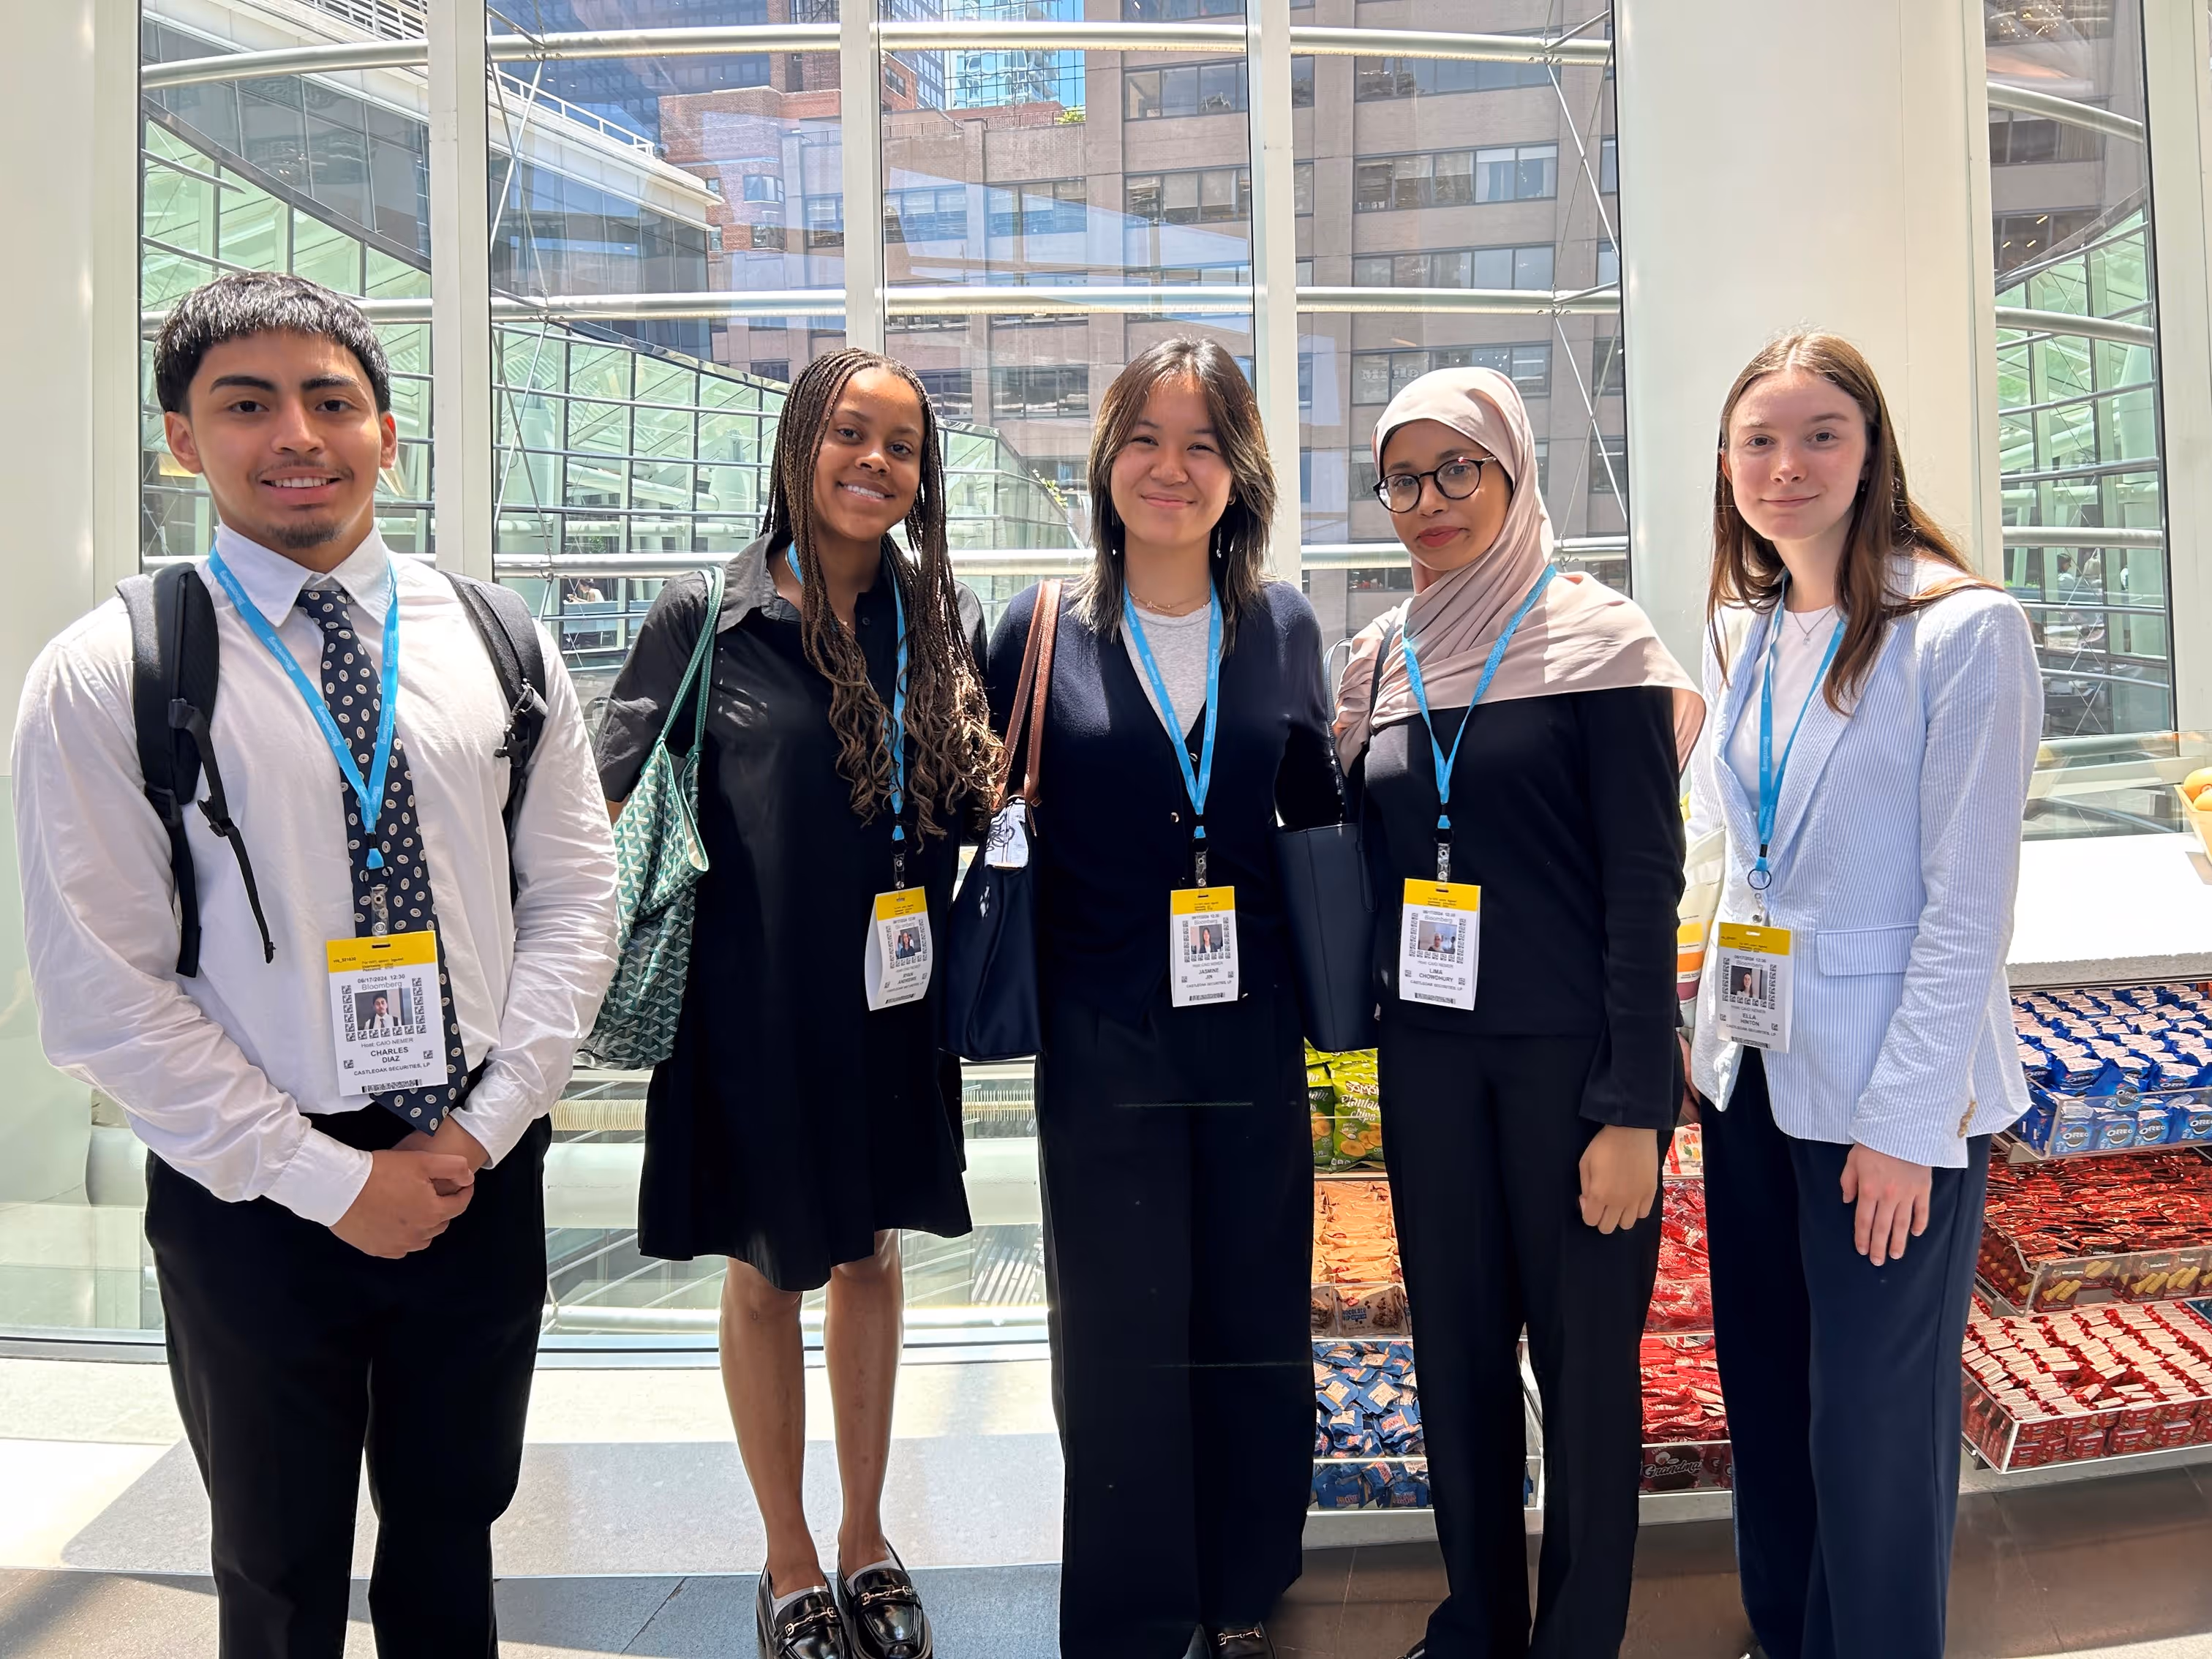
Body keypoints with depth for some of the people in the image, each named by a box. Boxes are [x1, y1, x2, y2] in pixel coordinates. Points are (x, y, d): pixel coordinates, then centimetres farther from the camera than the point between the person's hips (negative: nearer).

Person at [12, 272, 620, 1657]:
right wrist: (331, 1179, -12)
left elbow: (576, 895, 1)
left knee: (453, 1537, 20)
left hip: (483, 1175, 2)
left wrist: (484, 1126, -9)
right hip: (257, 1196, -2)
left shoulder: (499, 646, 1)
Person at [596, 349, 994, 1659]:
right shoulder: (707, 618, -8)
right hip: (756, 1005, -3)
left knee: (872, 1254, 17)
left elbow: (979, 811, 10)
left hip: (893, 1002, 3)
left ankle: (867, 1538, 37)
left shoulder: (947, 620, 1)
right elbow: (616, 801, -5)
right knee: (768, 1275, 12)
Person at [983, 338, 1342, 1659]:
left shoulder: (1283, 626, 4)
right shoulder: (1044, 633, -2)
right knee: (1121, 1344, 10)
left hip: (1252, 1039, 2)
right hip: (1104, 1046, -2)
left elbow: (1318, 818, 11)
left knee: (1256, 1334, 14)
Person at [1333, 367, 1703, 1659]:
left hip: (1570, 1055, -4)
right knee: (1456, 1349, 14)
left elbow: (1645, 881, -10)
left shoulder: (1596, 640, -6)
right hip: (1429, 1053, 5)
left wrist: (1633, 1108, -14)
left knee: (1585, 1360, 6)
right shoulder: (1385, 656, 9)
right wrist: (1375, 1020, 6)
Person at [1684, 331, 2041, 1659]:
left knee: (1874, 1426, 6)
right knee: (1764, 1396, 18)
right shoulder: (1744, 632, 9)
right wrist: (1713, 1027, 8)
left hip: (1889, 1096, -6)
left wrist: (1905, 1121, -16)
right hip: (1752, 1066, 6)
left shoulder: (1965, 630, -12)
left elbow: (1969, 904, -14)